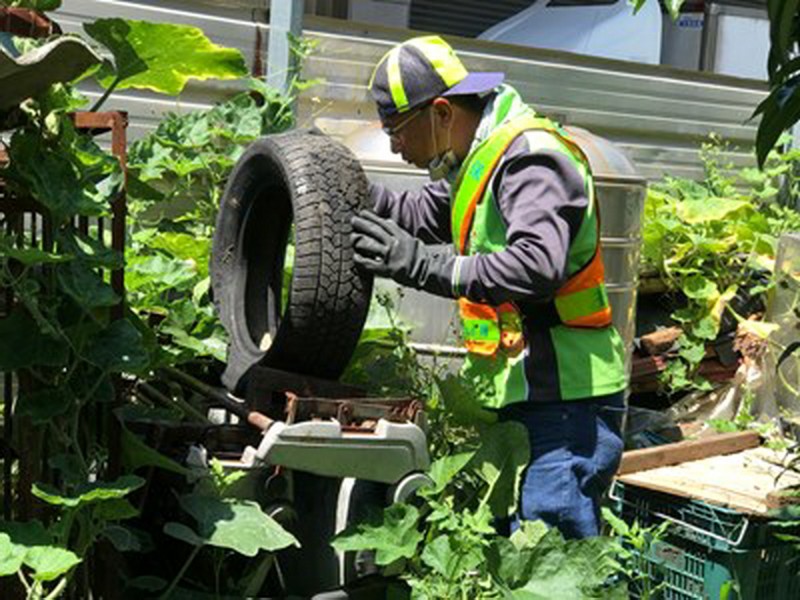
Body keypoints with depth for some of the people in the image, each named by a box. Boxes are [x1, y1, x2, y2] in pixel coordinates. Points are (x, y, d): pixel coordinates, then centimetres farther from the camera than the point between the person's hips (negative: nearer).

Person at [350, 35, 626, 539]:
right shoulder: (478, 160, 15)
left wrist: (424, 265, -32)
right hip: (525, 401, 10)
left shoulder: (532, 157, -16)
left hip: (567, 403, -10)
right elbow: (422, 214, 28)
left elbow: (538, 267, -30)